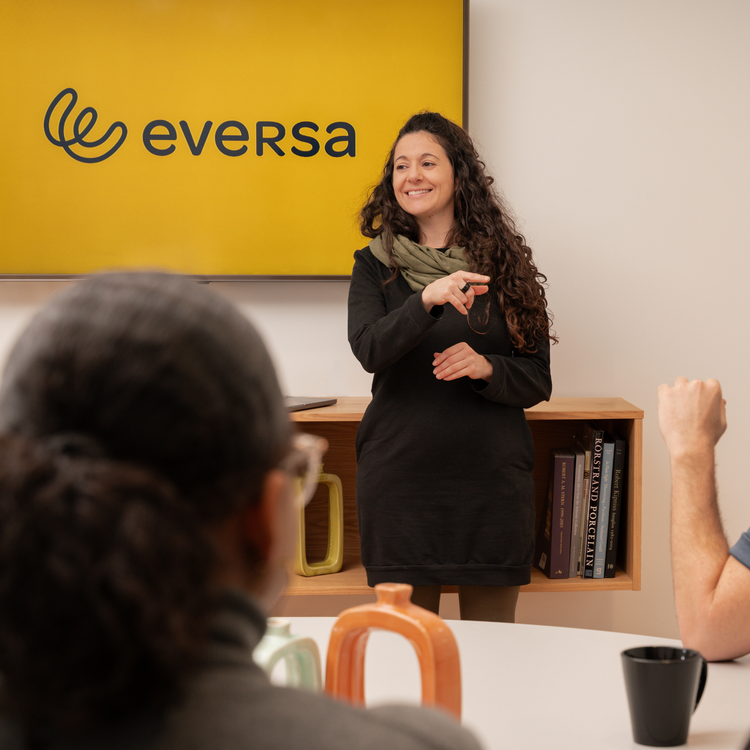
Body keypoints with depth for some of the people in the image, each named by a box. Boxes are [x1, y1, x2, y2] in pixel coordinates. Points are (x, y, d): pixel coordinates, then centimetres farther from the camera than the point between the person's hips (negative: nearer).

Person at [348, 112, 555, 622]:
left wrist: (486, 368, -15)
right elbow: (368, 349, -13)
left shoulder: (505, 262, 5)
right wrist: (427, 300, -28)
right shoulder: (374, 264, 6)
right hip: (400, 477, 0)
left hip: (492, 479, 0)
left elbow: (538, 380, 5)